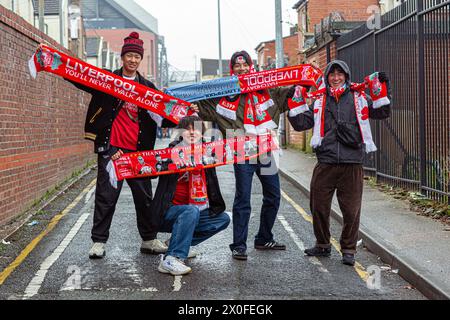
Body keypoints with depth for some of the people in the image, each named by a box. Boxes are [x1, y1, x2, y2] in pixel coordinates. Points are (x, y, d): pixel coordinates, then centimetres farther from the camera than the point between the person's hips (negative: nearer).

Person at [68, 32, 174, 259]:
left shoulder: (148, 87, 12)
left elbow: (162, 116, 12)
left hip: (137, 150, 3)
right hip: (111, 147, -3)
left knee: (144, 195, 9)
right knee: (106, 195, -1)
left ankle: (149, 240, 20)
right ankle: (98, 242, 8)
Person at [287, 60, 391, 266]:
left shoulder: (358, 98, 10)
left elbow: (382, 113, 4)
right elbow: (300, 124, 11)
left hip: (352, 165, -2)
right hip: (325, 164, 2)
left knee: (351, 210, 1)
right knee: (319, 207, 9)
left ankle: (348, 249, 17)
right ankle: (322, 245, 29)